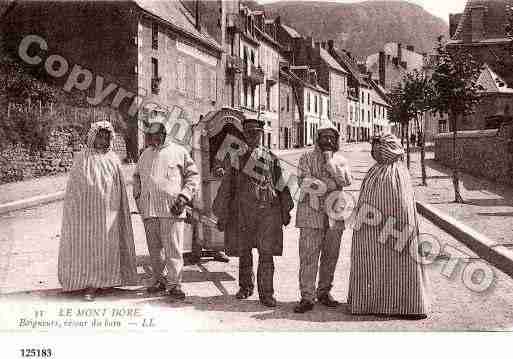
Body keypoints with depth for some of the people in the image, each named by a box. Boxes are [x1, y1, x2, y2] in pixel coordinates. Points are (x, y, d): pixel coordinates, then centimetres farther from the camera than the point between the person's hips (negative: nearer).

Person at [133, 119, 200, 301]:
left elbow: (193, 175, 5)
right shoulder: (145, 154, 20)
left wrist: (184, 196, -6)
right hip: (148, 210, 5)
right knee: (154, 249, 9)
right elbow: (136, 176, 32)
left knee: (173, 249, -7)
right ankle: (158, 280, 21)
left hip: (171, 209, -4)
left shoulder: (179, 152, 6)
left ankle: (174, 284, -4)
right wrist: (138, 195, 17)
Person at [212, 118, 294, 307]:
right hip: (242, 212, 1)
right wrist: (222, 215, 7)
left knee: (266, 253, -4)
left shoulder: (271, 158, 9)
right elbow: (226, 187, 9)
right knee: (244, 252, 11)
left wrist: (286, 211, 8)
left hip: (267, 210, -1)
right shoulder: (237, 157, 9)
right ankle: (245, 287, 29)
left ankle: (266, 293, 5)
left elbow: (282, 185, 12)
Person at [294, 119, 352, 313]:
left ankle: (324, 292, 21)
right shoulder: (307, 157, 7)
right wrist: (331, 184, -10)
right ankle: (307, 297, -3)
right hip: (311, 212, -3)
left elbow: (346, 180, -4)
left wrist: (330, 162, -9)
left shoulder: (340, 159, 14)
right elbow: (304, 182, -7)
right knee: (308, 256, -6)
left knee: (330, 256, 8)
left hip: (334, 214, 3)